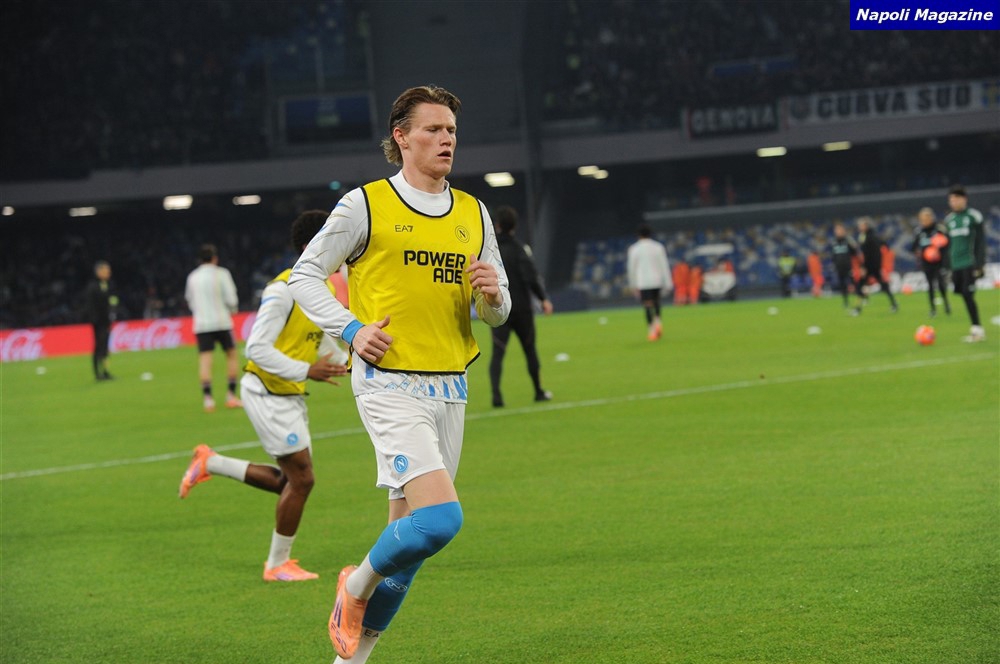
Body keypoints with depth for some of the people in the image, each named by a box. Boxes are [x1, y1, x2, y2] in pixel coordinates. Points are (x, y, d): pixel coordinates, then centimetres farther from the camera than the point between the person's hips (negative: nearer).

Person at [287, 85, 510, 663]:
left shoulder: (474, 215, 13)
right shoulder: (365, 205, -2)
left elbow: (498, 312, 18)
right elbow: (305, 275, 4)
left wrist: (493, 294, -6)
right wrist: (352, 329, -10)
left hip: (450, 390, 6)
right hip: (390, 384, -6)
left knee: (409, 533, 7)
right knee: (439, 518, -21)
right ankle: (357, 586, 6)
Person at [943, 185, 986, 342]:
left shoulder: (973, 216, -4)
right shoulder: (949, 220, 13)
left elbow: (980, 241, -6)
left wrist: (980, 264, -12)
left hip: (970, 264, -6)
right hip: (956, 265, 6)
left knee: (968, 295, -12)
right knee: (964, 296, 3)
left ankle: (978, 330, -5)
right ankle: (975, 329, 10)